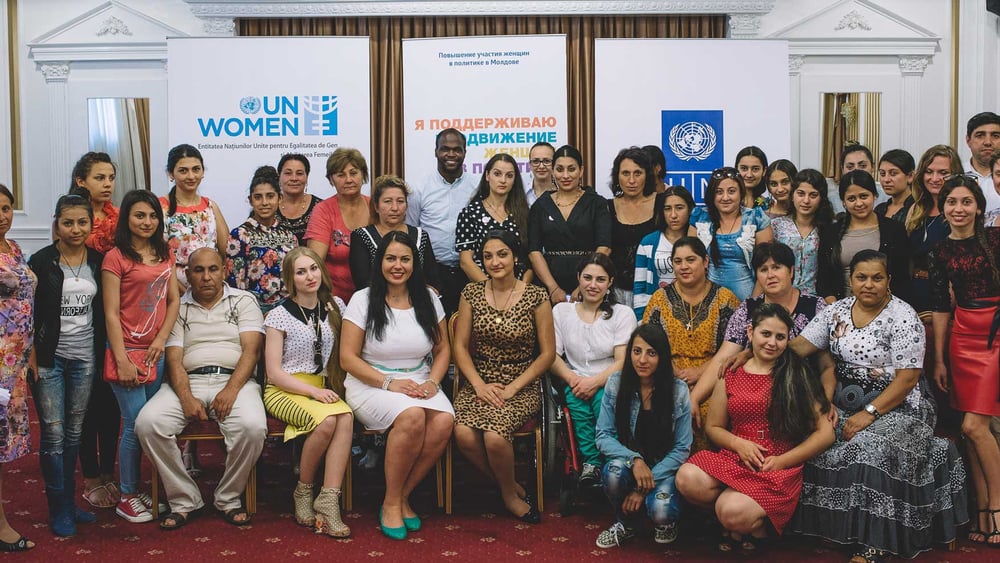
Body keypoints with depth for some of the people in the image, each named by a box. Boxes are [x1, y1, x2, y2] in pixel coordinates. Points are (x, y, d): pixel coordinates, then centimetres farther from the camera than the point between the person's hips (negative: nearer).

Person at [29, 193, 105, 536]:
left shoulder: (99, 261, 4)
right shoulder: (41, 261, -4)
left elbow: (104, 311, 8)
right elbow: (28, 311, -4)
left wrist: (103, 353, 4)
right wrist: (31, 357, -10)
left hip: (85, 357, 3)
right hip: (49, 357, -3)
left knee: (74, 433, 11)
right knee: (54, 434, -1)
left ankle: (69, 502, 22)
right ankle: (59, 510, 9)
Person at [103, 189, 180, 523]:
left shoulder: (164, 254, 11)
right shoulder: (116, 258, -7)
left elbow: (174, 301, 11)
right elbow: (111, 313, -9)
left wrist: (161, 339, -3)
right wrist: (122, 360, -13)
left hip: (157, 352, 6)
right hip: (128, 350, -5)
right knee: (135, 425, -3)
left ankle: (147, 491, 18)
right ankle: (127, 498, 10)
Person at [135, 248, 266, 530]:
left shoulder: (244, 301, 11)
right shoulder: (178, 308, 15)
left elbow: (251, 350, -1)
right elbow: (174, 359, 4)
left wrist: (231, 390, -17)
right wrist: (186, 398, -15)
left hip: (234, 380, -2)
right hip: (188, 382, 2)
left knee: (252, 426, -33)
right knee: (148, 422, -26)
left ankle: (229, 498, -8)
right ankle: (184, 500, -11)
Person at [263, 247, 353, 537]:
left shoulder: (335, 306, 11)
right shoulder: (280, 315, -2)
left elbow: (345, 350, 18)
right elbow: (274, 373, -6)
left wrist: (329, 389, 0)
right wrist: (313, 391, -18)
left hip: (323, 388, 4)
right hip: (284, 390, -4)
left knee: (346, 416, -31)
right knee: (327, 420, -34)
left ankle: (328, 501, -33)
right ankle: (303, 492, -11)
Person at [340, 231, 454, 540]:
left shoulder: (428, 298, 10)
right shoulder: (363, 300, -1)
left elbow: (442, 350, 13)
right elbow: (348, 358, -5)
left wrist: (432, 382, -7)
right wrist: (389, 383, -17)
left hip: (419, 384, 4)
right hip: (371, 384, -4)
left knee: (444, 420, -29)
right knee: (412, 416, -35)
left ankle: (403, 495, -9)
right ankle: (391, 502, -15)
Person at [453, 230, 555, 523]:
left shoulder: (536, 297, -2)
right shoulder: (471, 293, 5)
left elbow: (547, 353, -2)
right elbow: (460, 346, 5)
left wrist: (512, 389, -10)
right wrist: (479, 384, -10)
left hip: (521, 387, -2)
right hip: (478, 384, 3)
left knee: (494, 435, -31)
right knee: (464, 434, -28)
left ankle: (509, 492, 1)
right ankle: (511, 488, -1)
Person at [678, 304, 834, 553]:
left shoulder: (798, 376, 4)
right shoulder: (730, 375, 11)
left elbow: (825, 433, 1)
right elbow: (713, 427, 16)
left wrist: (782, 461, -9)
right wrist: (738, 444, -6)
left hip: (779, 469, -3)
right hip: (734, 458, 4)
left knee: (734, 514, -33)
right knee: (687, 479, -29)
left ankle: (756, 524, 5)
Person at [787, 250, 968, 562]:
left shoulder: (902, 317, -11)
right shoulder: (837, 310, 6)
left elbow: (908, 378, -15)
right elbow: (800, 345, 0)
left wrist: (869, 414, -22)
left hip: (896, 405, -6)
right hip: (847, 402, 6)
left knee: (871, 452, -30)